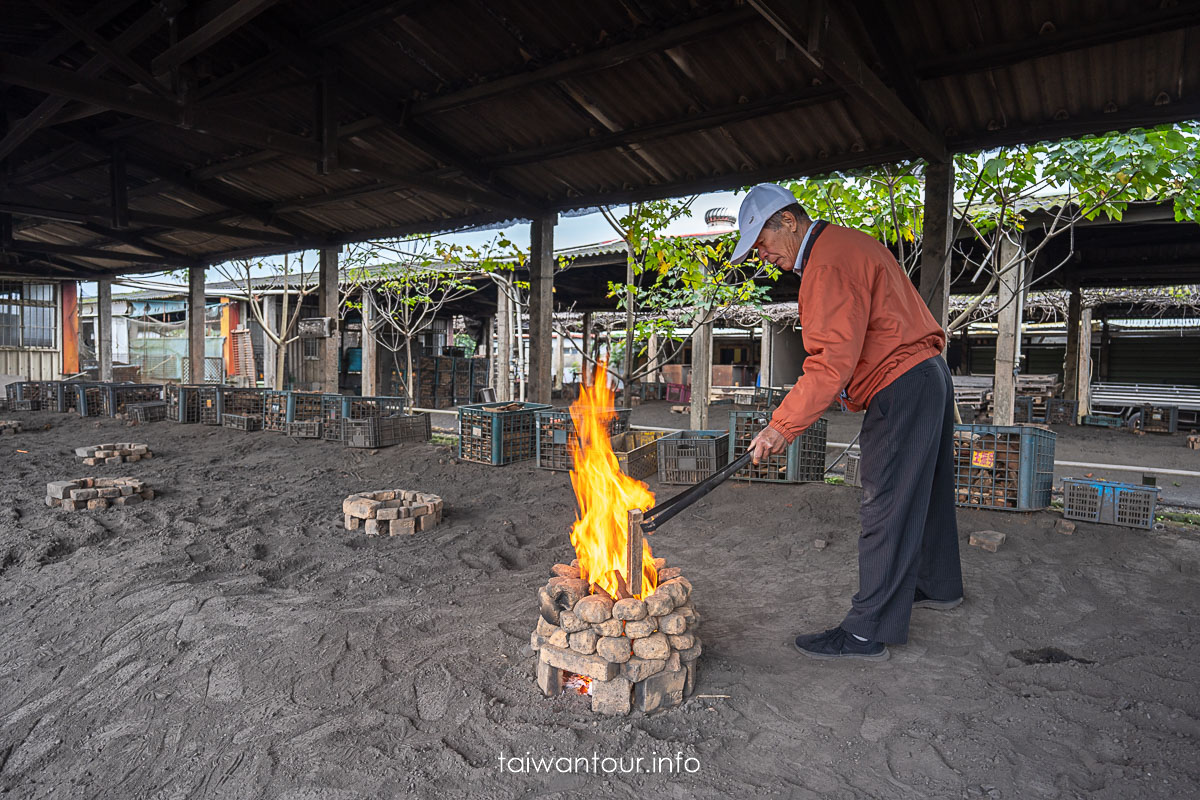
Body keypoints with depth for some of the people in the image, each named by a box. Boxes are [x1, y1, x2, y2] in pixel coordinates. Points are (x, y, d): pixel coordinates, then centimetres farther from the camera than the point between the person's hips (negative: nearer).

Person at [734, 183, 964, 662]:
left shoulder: (830, 264, -19)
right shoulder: (843, 245, 16)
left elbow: (832, 363, -28)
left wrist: (782, 427, -27)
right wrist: (853, 393, 18)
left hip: (902, 386, -11)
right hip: (927, 375, 11)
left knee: (888, 509, -7)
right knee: (924, 493, 22)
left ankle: (868, 632, 0)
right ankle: (938, 586, 39)